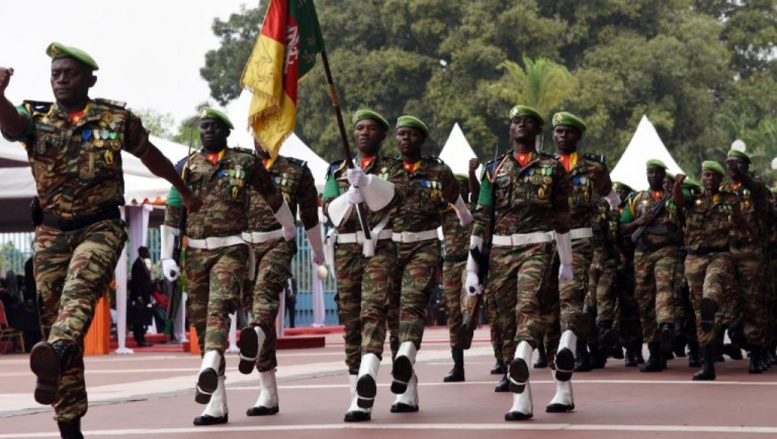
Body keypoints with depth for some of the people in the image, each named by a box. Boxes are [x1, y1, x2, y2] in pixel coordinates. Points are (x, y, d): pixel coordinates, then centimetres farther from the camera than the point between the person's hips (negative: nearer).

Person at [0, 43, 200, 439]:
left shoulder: (117, 119, 2)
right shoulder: (36, 119, 2)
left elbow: (151, 156, 19)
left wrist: (186, 193, 32)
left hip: (101, 227, -2)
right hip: (52, 232, 3)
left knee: (80, 287, -32)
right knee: (51, 318, 0)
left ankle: (54, 355, -60)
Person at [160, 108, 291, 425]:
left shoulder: (245, 163, 6)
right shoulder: (187, 166, 12)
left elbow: (273, 197, 20)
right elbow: (172, 211, 11)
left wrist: (290, 229, 33)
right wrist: (166, 256, 5)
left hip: (230, 249, -4)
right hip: (196, 252, 4)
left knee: (218, 308, -28)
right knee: (200, 322, 4)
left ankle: (209, 370, -52)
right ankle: (217, 404, 11)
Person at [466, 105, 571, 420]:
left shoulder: (552, 168, 9)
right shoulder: (494, 169, 12)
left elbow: (561, 219, 13)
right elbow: (480, 219, 9)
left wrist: (567, 263, 15)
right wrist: (471, 268, 4)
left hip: (537, 248, -3)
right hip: (500, 251, 3)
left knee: (528, 305, -27)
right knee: (506, 321, 2)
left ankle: (521, 361, -51)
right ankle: (522, 401, 7)